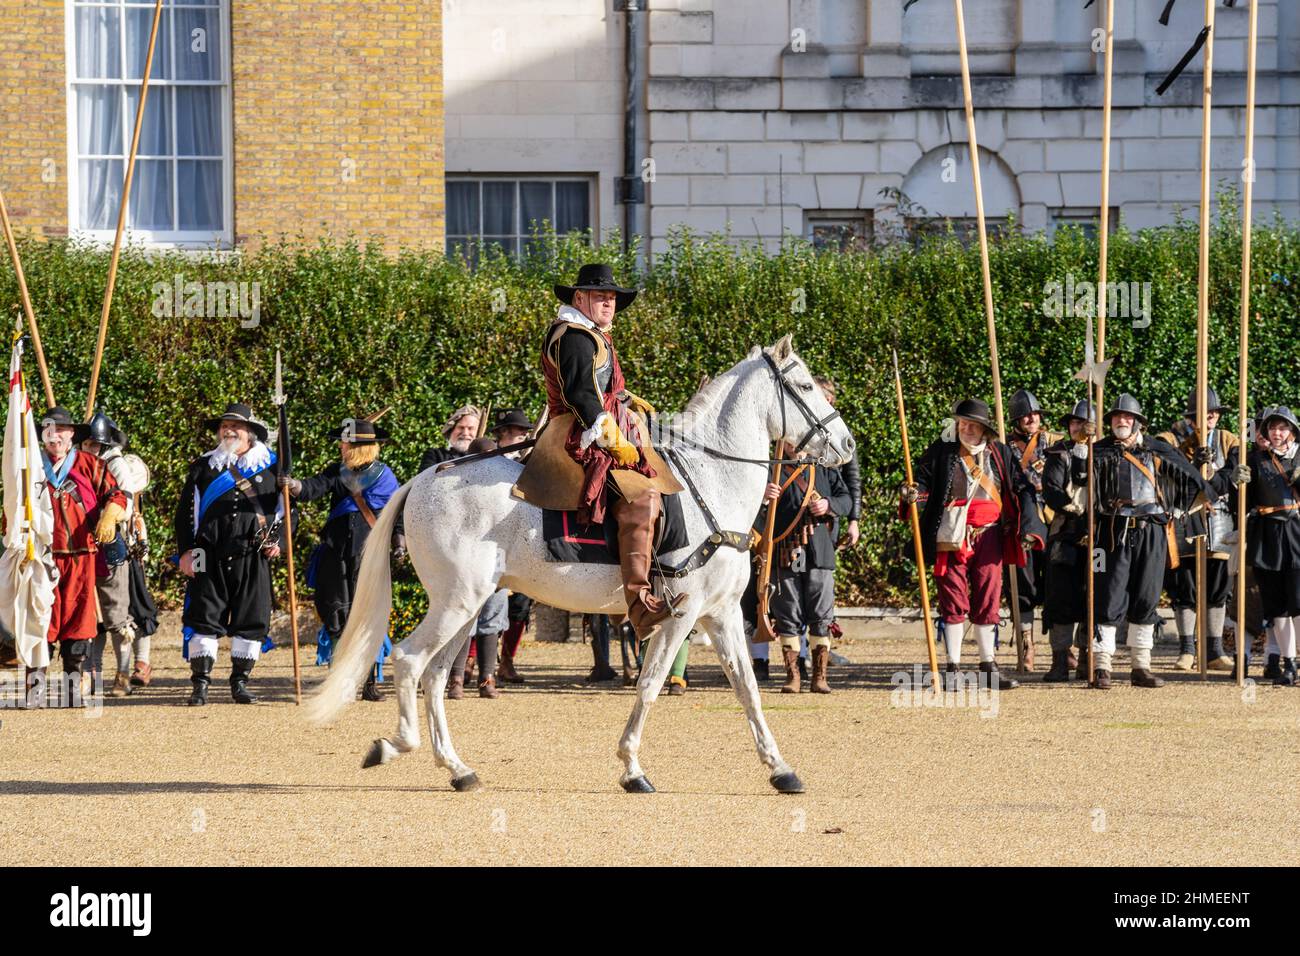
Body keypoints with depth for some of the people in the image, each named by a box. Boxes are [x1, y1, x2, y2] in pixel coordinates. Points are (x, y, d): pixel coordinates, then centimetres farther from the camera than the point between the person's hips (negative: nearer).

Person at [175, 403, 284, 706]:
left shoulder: (271, 468, 11)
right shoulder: (203, 467, 12)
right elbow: (185, 511, 10)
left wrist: (278, 540, -1)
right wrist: (186, 551, 1)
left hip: (253, 557, 0)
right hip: (210, 556, 0)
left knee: (251, 620, 1)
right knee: (205, 618, -4)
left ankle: (240, 682, 13)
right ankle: (200, 684, 0)